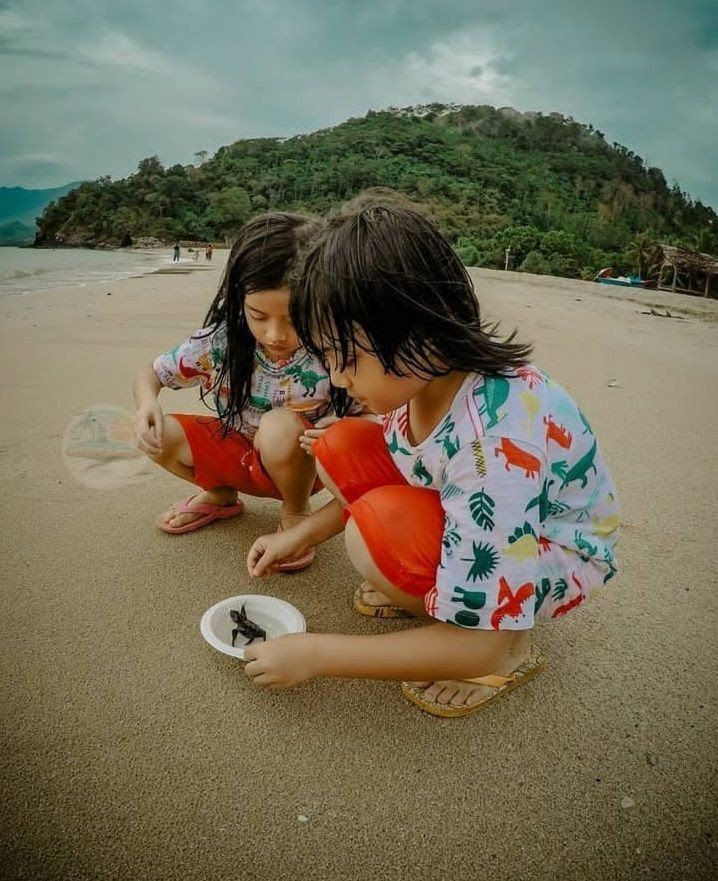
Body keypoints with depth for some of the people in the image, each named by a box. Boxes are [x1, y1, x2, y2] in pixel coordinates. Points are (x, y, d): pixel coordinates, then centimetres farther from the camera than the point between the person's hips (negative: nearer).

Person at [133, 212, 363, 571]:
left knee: (279, 426, -36)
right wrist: (147, 403, -31)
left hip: (299, 462, -3)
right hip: (237, 454, 3)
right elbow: (150, 372, -7)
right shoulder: (221, 340, -20)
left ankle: (296, 512, -4)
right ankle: (220, 494, 12)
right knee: (160, 435, -18)